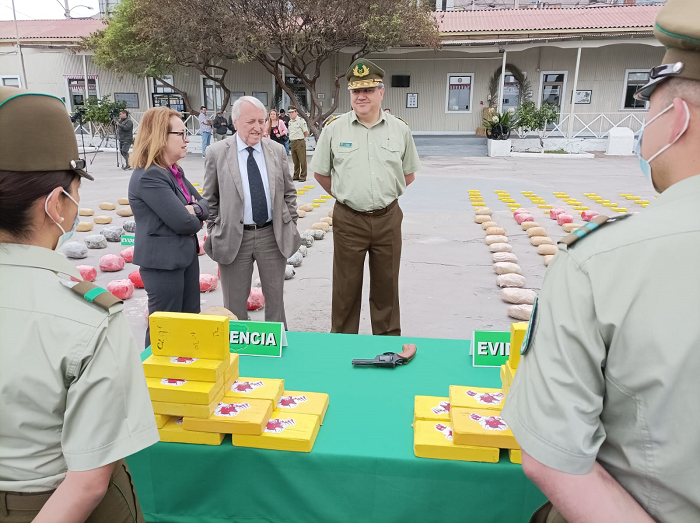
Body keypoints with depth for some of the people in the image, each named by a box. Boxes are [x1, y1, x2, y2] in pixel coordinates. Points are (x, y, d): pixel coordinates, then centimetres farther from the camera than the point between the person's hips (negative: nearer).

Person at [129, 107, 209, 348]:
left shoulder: (175, 171, 8)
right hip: (163, 262, -9)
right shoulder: (149, 177, -22)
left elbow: (204, 204, 9)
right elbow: (183, 222, -25)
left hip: (185, 255, 9)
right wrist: (196, 218, -3)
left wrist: (194, 209, -13)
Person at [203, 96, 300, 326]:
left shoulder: (277, 150, 2)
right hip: (233, 237, -2)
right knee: (235, 304, 11)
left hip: (273, 235, 2)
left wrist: (291, 226, 6)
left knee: (275, 298, 15)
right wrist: (214, 232, 0)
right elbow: (210, 199, 3)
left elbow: (289, 192, 10)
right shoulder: (217, 153, -4)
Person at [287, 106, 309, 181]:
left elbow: (306, 133, -7)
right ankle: (296, 176, 18)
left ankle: (303, 177, -1)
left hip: (300, 142, -7)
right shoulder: (290, 122, 15)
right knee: (295, 161, 11)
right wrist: (291, 141, 14)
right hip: (292, 143, 7)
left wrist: (300, 138, 5)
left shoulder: (301, 120, -7)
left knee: (302, 160, -5)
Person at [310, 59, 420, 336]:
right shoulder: (334, 128, -2)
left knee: (386, 284, 13)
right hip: (348, 219, -1)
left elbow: (408, 174, 12)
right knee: (346, 285, 8)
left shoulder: (400, 129, 1)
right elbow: (320, 172, 7)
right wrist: (344, 196, 5)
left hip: (387, 218, 1)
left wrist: (386, 194, 7)